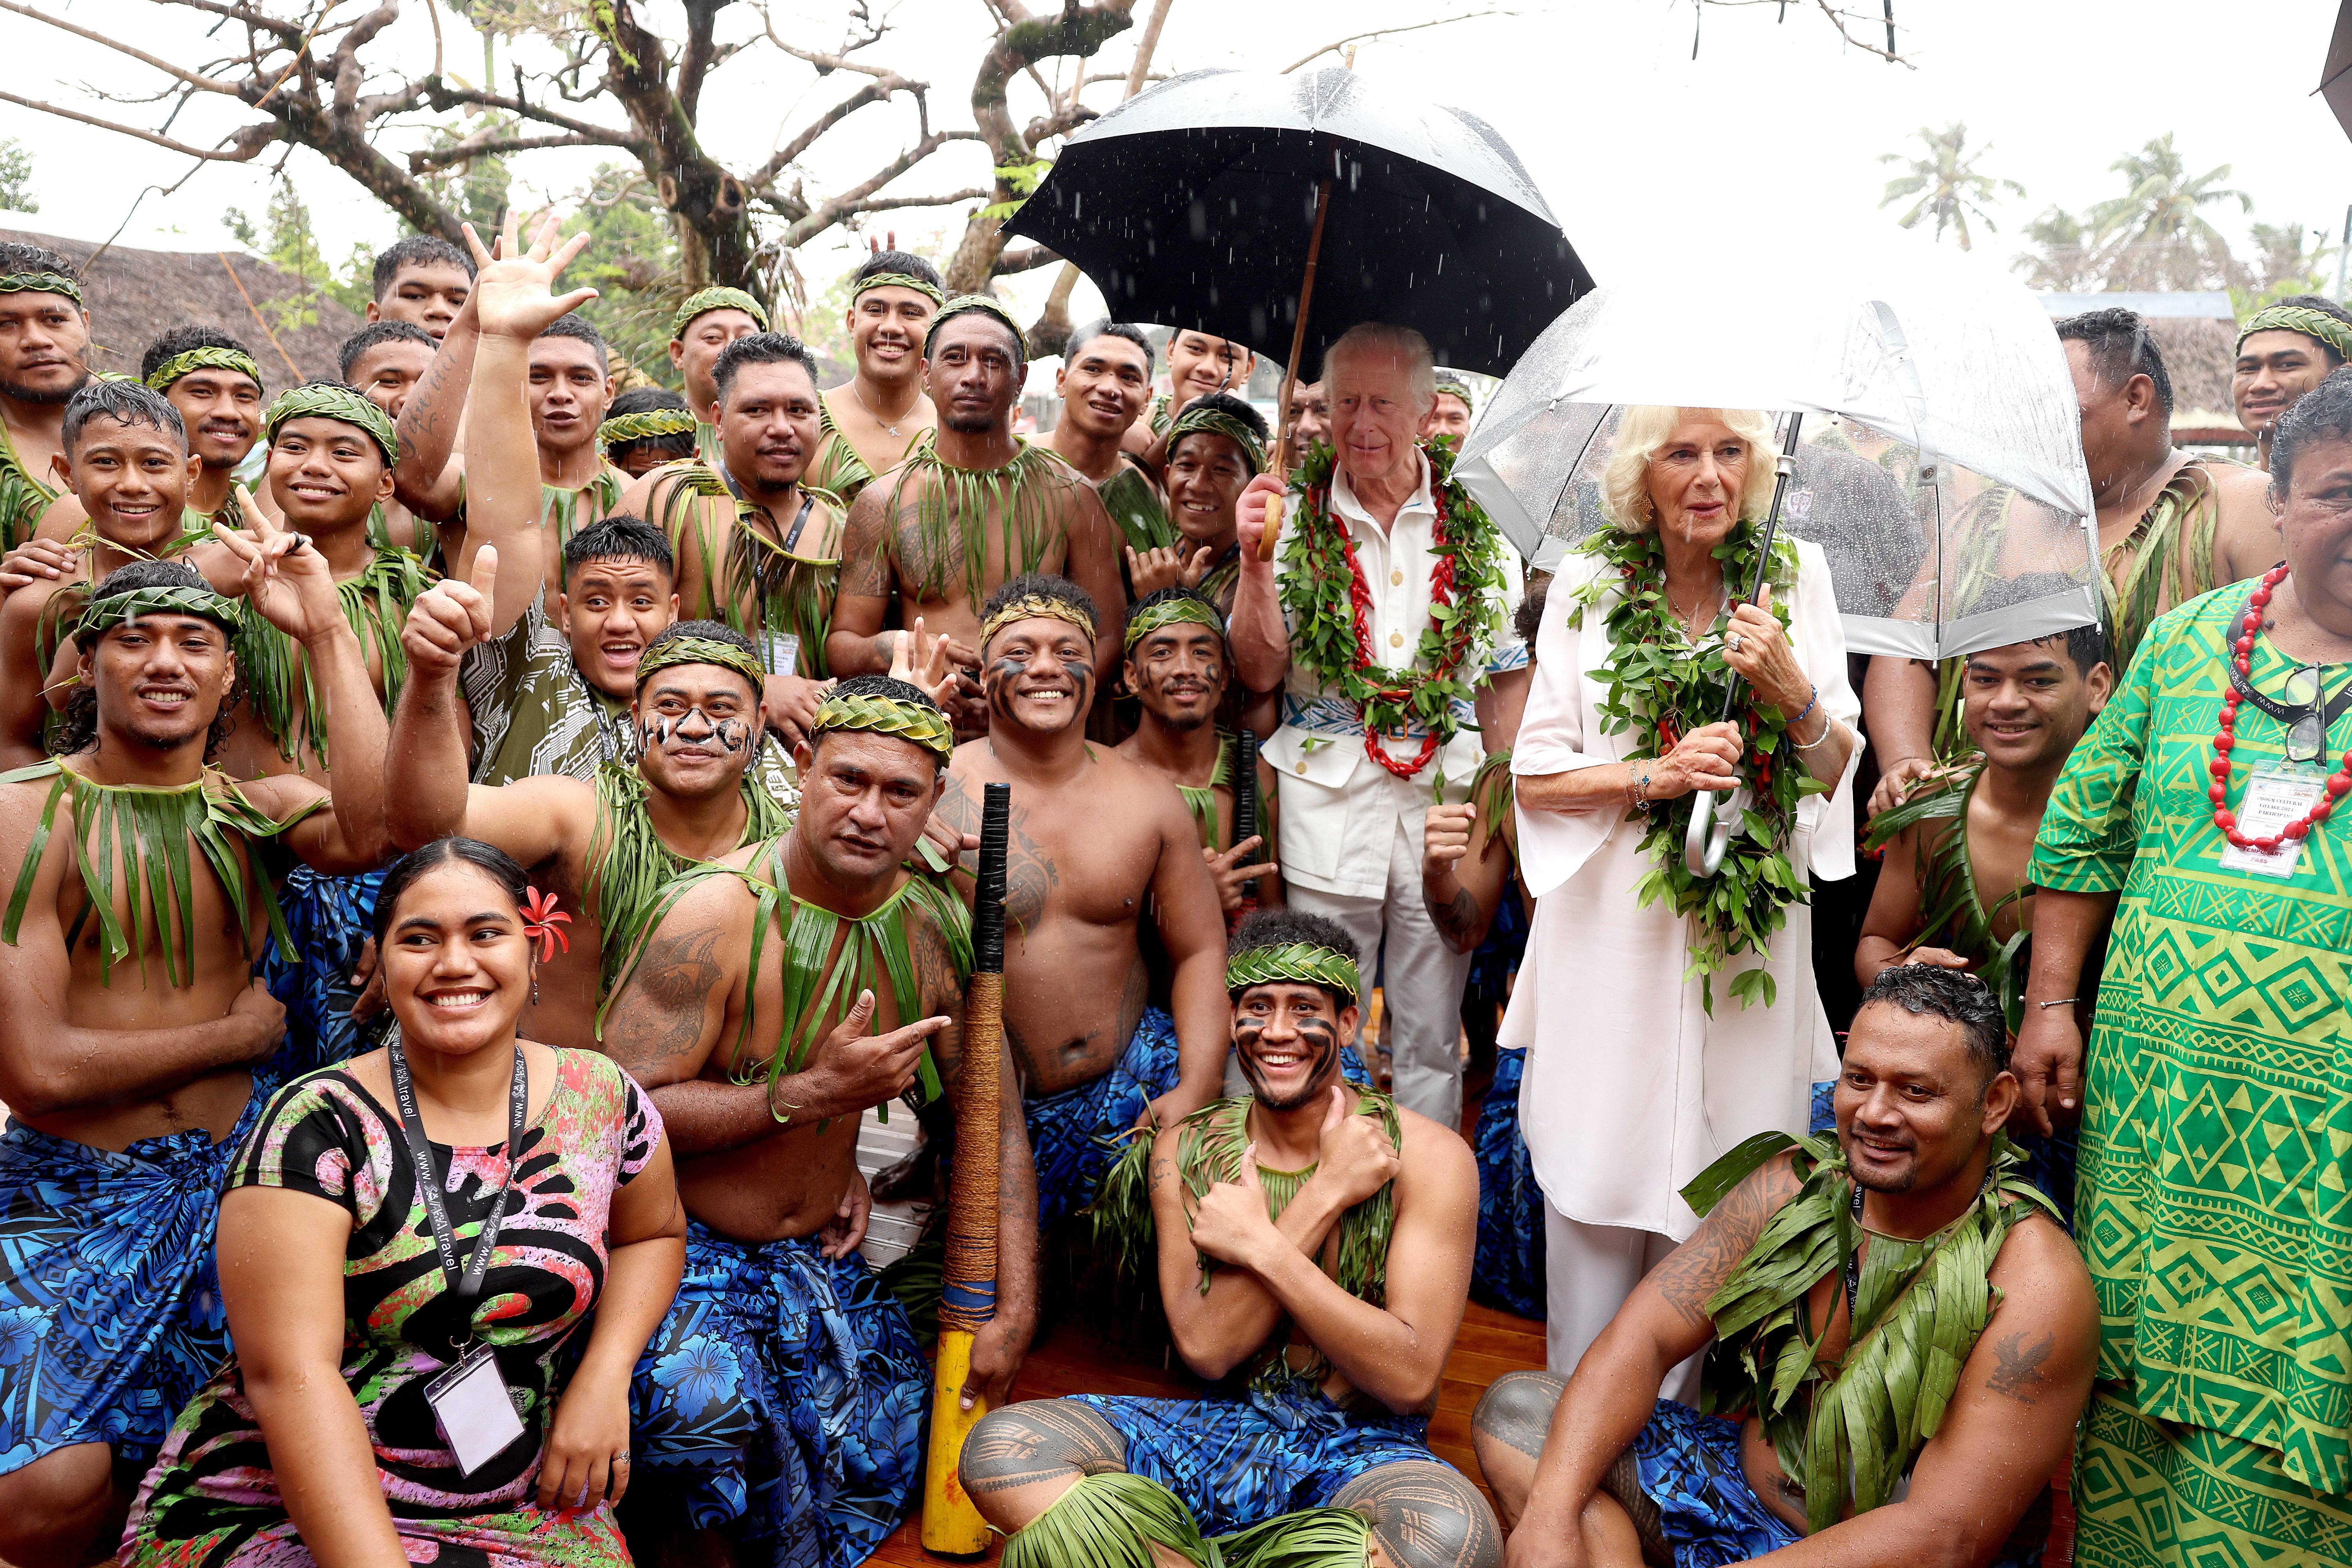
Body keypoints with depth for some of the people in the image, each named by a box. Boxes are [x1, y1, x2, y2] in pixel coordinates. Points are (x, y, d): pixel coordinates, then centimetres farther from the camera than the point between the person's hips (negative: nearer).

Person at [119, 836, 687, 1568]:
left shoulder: (604, 1101, -2)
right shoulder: (317, 1125, -11)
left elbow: (655, 1233, 16)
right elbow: (289, 1372, -17)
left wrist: (604, 1376, -2)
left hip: (517, 1508, 4)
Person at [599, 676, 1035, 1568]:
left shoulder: (938, 927, -4)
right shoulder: (718, 913, -19)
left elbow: (996, 1124, 2)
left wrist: (1015, 1309, -4)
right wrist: (814, 1094, -26)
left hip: (822, 1257, 5)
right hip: (685, 1251, -5)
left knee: (887, 1460, 0)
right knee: (707, 1403, -31)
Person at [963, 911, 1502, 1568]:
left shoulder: (1428, 1156, -7)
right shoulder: (1186, 1150, 3)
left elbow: (1412, 1379, -14)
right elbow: (1205, 1348, -9)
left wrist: (1260, 1245, -18)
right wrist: (1326, 1194, -16)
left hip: (1360, 1453, -2)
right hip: (1216, 1433, 3)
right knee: (1000, 1449, -20)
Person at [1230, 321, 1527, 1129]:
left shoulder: (1476, 525, 7)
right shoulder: (1298, 520, 4)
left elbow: (1511, 678, 10)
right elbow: (1260, 672, -1)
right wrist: (1256, 560, -13)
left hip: (1449, 785, 1)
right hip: (1329, 789, -1)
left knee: (1430, 1037, 7)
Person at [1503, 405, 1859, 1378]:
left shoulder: (1796, 578, 5)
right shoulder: (1587, 586, 0)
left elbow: (1839, 773, 5)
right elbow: (1536, 778, -1)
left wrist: (1794, 694, -13)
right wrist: (1656, 774, -16)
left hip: (1750, 943, 2)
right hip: (1613, 937, -1)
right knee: (1599, 1178, 3)